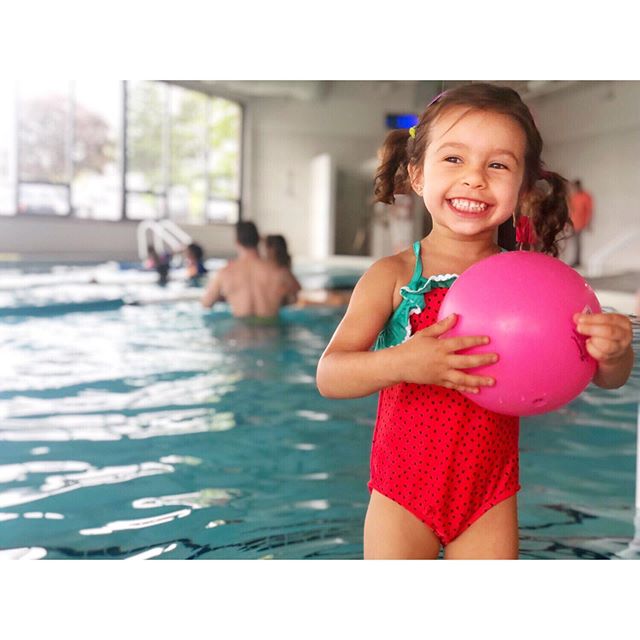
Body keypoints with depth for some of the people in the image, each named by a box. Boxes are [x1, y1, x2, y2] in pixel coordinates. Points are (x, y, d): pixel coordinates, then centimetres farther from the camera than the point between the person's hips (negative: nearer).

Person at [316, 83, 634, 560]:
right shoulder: (394, 276, -10)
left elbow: (607, 379, 1)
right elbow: (329, 377, -17)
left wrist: (613, 352, -23)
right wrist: (401, 362, -35)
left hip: (490, 494, 2)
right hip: (403, 491, -1)